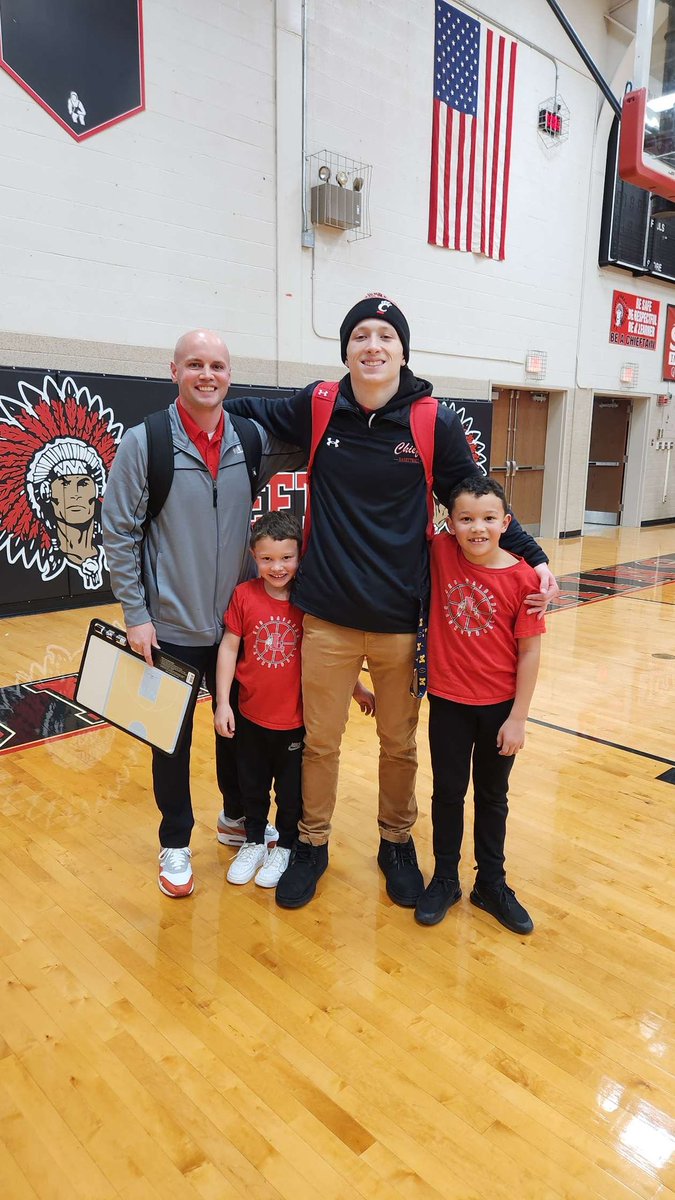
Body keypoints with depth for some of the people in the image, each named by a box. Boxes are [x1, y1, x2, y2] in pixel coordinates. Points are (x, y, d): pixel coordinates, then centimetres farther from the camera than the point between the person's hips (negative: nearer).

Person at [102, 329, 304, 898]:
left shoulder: (252, 439, -1)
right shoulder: (144, 442, -9)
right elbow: (119, 534, -7)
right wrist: (136, 614, -10)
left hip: (238, 622, 4)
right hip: (170, 627, -3)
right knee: (173, 738, 10)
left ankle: (238, 817, 40)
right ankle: (175, 843, 30)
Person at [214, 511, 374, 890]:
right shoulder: (245, 595, -10)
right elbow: (229, 648, -5)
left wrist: (358, 689, 5)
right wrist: (222, 702, -6)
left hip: (296, 718, -1)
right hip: (251, 714, 2)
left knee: (292, 790, 15)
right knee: (252, 786, 20)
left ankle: (285, 847, 37)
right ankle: (254, 842, 42)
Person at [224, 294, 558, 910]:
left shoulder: (435, 422, -5)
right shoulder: (317, 409, -2)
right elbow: (250, 411, 19)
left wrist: (533, 556, 0)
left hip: (402, 620, 0)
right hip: (328, 618, 1)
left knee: (400, 744, 15)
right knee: (320, 740, 13)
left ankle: (397, 843, 40)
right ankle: (312, 843, 37)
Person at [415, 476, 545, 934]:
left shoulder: (523, 577, -15)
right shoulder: (440, 553, -10)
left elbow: (529, 652, -11)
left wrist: (518, 718, -9)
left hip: (500, 706, -1)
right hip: (448, 702, 1)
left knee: (492, 796, 17)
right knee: (448, 793, 14)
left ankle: (491, 884, 36)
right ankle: (445, 880, 34)